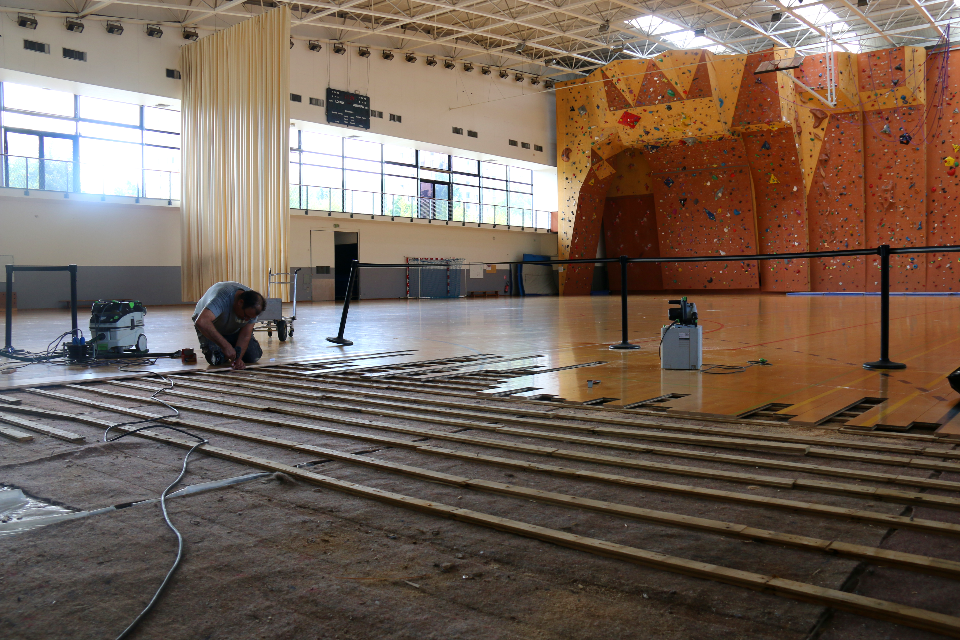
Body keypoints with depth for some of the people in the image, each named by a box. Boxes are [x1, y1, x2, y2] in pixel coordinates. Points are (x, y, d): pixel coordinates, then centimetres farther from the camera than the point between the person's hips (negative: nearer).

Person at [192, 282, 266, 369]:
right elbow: (201, 322, -56)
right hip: (210, 327, -4)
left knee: (254, 356, -11)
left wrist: (238, 358, -34)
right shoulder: (223, 297, -43)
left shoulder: (252, 308, -25)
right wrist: (226, 345, -56)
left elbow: (245, 336, -20)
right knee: (218, 359, -22)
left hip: (234, 329, 4)